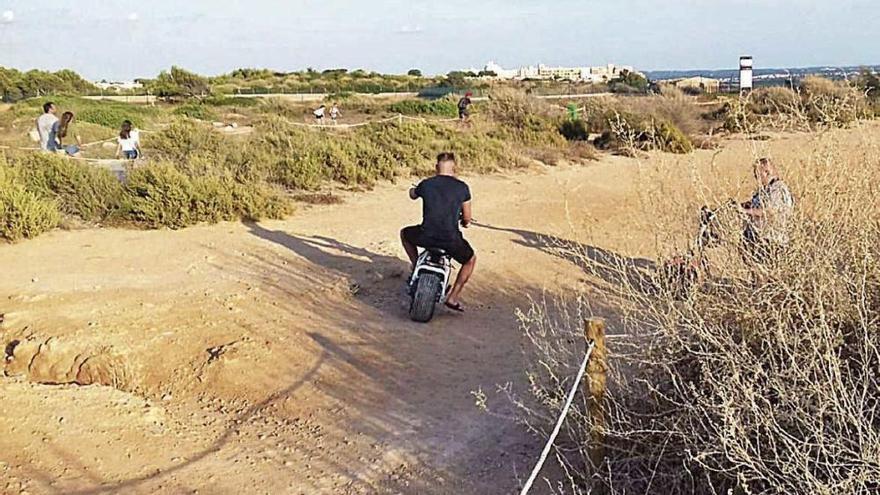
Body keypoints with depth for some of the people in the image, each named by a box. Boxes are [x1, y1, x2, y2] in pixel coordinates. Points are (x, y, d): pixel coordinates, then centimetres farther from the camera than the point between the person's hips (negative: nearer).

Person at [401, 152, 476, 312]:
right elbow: (467, 219, 4)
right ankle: (453, 298, 19)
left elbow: (412, 195, 27)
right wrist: (465, 222, 29)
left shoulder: (426, 184, 3)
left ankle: (416, 267, 30)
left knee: (404, 234, 32)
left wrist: (413, 189, 52)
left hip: (426, 236, 1)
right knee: (471, 260, 27)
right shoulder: (462, 187, 0)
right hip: (451, 240, -1)